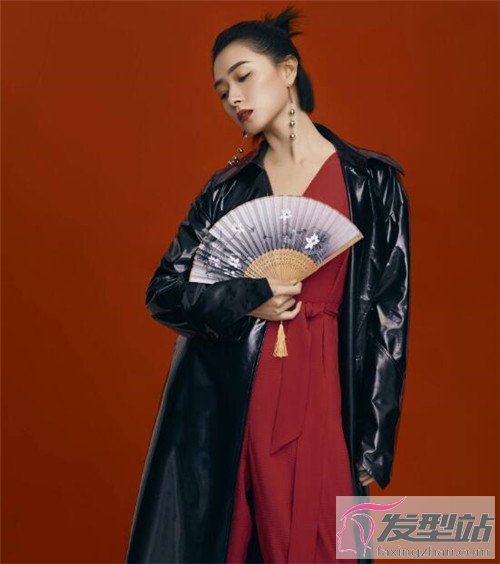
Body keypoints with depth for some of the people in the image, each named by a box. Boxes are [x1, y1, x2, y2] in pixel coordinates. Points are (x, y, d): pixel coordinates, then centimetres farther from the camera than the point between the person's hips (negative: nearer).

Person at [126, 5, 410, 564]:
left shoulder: (371, 182, 2)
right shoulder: (227, 188, 9)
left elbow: (390, 316, 0)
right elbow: (164, 291, 8)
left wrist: (373, 444, -3)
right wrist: (246, 301, -10)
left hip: (318, 395, -2)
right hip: (221, 401, 3)